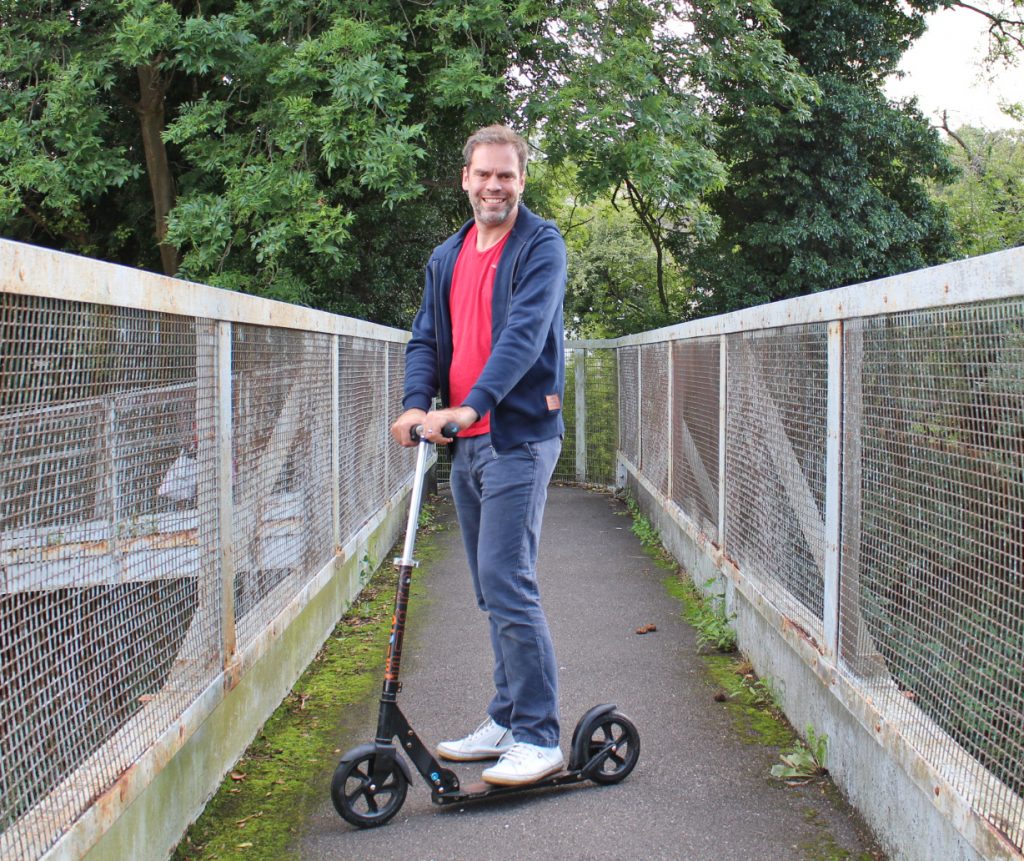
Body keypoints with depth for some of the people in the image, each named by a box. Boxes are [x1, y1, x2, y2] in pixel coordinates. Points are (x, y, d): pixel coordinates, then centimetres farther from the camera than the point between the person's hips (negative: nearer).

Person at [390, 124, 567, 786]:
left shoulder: (540, 245, -5)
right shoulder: (447, 258, 17)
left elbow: (525, 332, -18)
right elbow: (427, 339, 13)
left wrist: (472, 405, -30)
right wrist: (417, 404, -7)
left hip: (519, 437, -8)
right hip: (465, 443, 8)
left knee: (506, 581, -14)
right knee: (494, 588, 13)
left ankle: (539, 738, -6)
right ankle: (507, 721, 23)